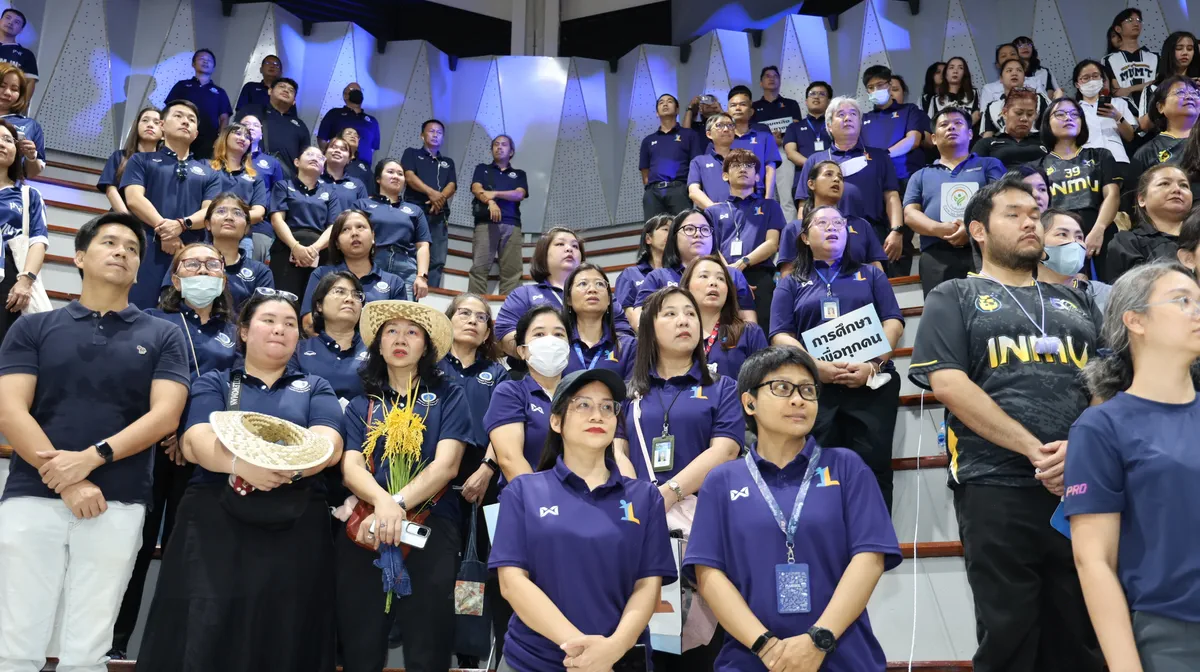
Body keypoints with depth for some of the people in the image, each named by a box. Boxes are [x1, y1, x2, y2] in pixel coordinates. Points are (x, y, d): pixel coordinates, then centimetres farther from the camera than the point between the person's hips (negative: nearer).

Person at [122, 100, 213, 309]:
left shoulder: (207, 170, 21)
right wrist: (162, 227, -14)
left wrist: (181, 224, -13)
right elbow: (134, 199, 1)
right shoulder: (141, 160, 16)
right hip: (146, 249, -2)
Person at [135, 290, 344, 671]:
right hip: (215, 524, 0)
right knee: (204, 639, -5)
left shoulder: (316, 388, 14)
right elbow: (195, 442, -5)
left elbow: (329, 445, -3)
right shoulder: (213, 383, 13)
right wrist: (241, 464, -26)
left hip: (296, 529, 1)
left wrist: (290, 466, -25)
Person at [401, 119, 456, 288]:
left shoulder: (448, 162, 25)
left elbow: (452, 185, 10)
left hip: (439, 215, 4)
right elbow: (409, 176, -3)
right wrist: (431, 192, -18)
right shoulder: (412, 153, 14)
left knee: (437, 261, -4)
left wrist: (441, 197, -14)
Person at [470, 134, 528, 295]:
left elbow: (520, 194, 4)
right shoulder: (482, 168, 22)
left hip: (512, 224, 1)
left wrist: (495, 193, -8)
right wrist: (490, 202, -16)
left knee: (512, 270, -9)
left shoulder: (519, 174, 23)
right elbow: (477, 189, 4)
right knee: (479, 267, -13)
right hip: (486, 222, -1)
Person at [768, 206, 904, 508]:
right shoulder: (790, 284, 16)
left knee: (872, 469, -5)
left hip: (871, 385, 0)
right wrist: (816, 366, -14)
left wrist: (873, 365, -12)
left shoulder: (871, 275, 19)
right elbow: (780, 336, 4)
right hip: (813, 388, 0)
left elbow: (893, 323, 7)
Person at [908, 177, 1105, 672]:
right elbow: (947, 384, -7)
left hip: (1085, 486, 4)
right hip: (996, 488, -4)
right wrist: (1034, 450, -14)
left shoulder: (1077, 302, 21)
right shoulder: (953, 298, 7)